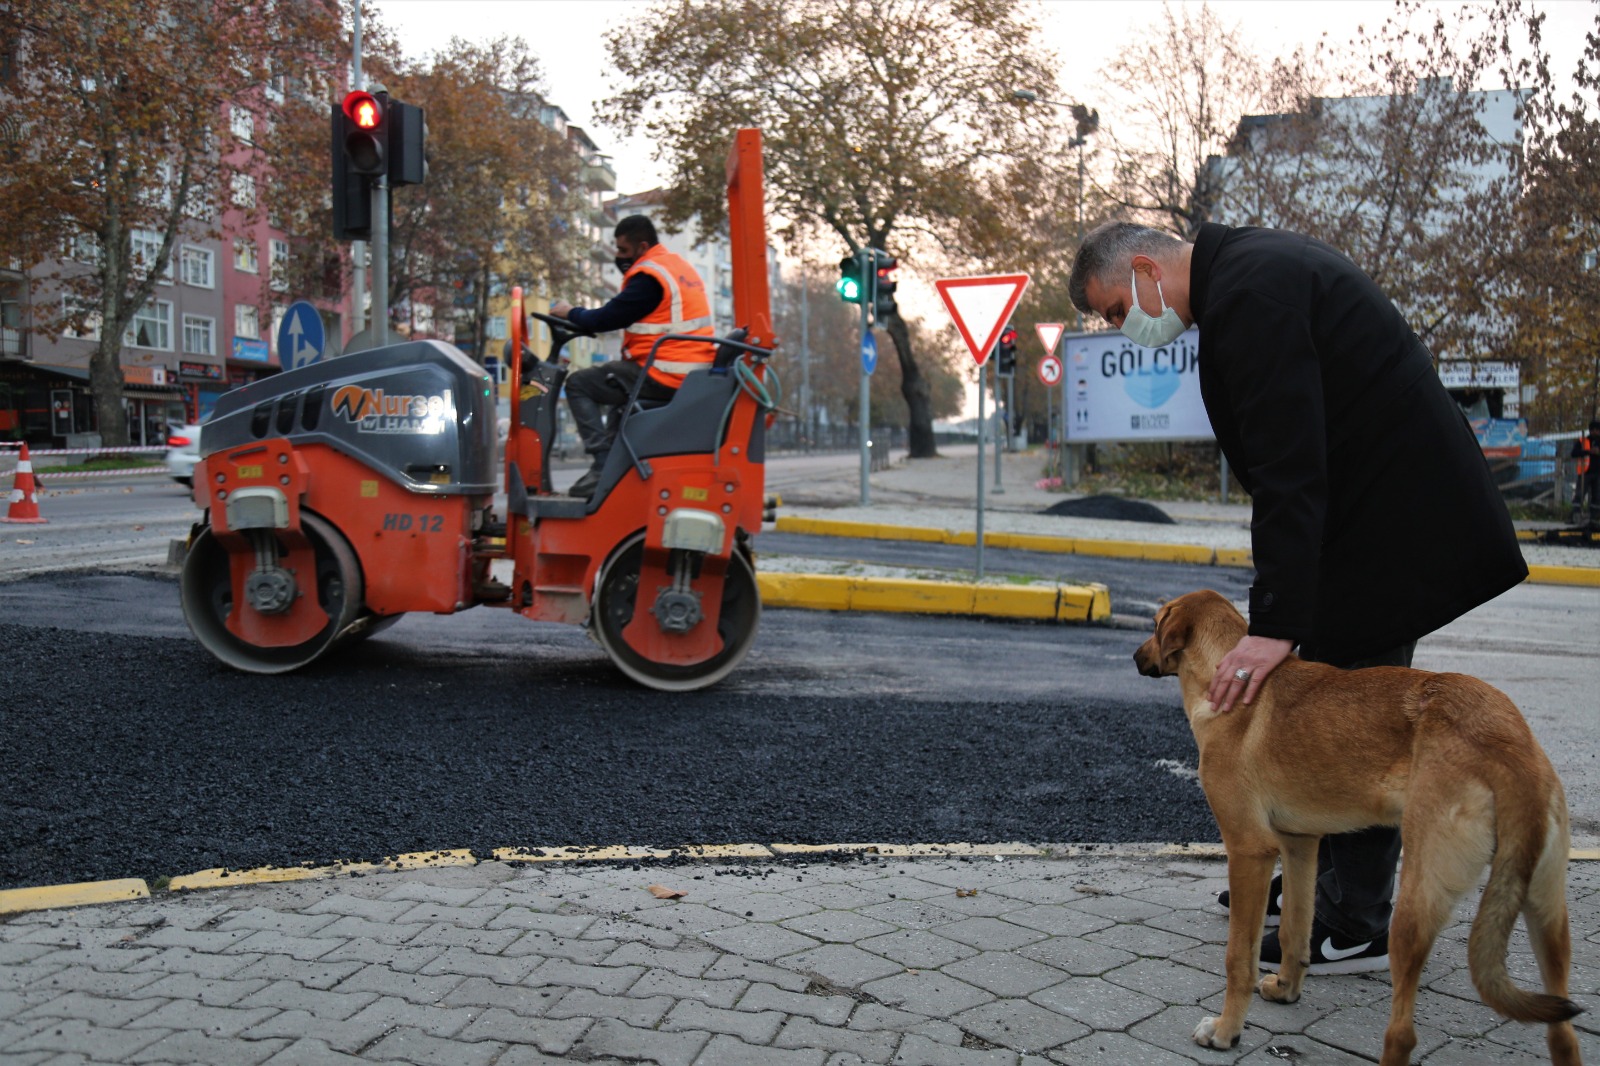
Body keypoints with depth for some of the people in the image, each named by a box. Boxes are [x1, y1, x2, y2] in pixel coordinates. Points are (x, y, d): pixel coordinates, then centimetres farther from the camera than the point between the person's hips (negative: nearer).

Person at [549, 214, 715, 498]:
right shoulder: (678, 265, 18)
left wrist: (571, 313, 5)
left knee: (579, 384, -2)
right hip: (693, 375, 10)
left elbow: (609, 319, -11)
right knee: (616, 385, 34)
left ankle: (603, 466, -10)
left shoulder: (649, 276, -13)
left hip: (664, 376, -10)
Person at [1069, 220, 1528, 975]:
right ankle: (1323, 878, 29)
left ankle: (1356, 927, 8)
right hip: (1383, 507, 11)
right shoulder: (1253, 265, 13)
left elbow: (1288, 466, -29)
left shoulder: (1249, 289, -20)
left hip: (1394, 515, -11)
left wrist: (1275, 623, -32)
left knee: (1356, 716, -3)